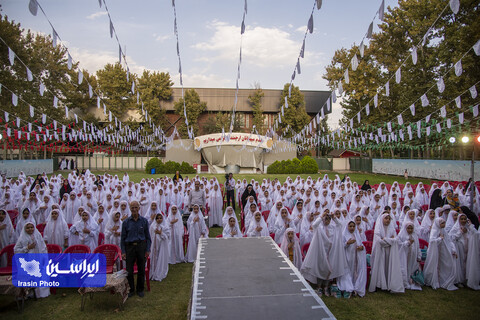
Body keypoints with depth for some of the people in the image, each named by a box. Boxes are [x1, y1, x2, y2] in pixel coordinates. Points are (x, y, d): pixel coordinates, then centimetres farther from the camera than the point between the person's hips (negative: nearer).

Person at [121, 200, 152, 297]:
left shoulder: (144, 221, 2)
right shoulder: (126, 222, 1)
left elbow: (148, 237, 5)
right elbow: (123, 238, 4)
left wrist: (148, 250, -1)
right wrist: (123, 252, -1)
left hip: (141, 246, 0)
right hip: (130, 247, 0)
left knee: (141, 269, 6)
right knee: (129, 270, 2)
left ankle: (140, 290, 23)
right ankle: (131, 290, 22)